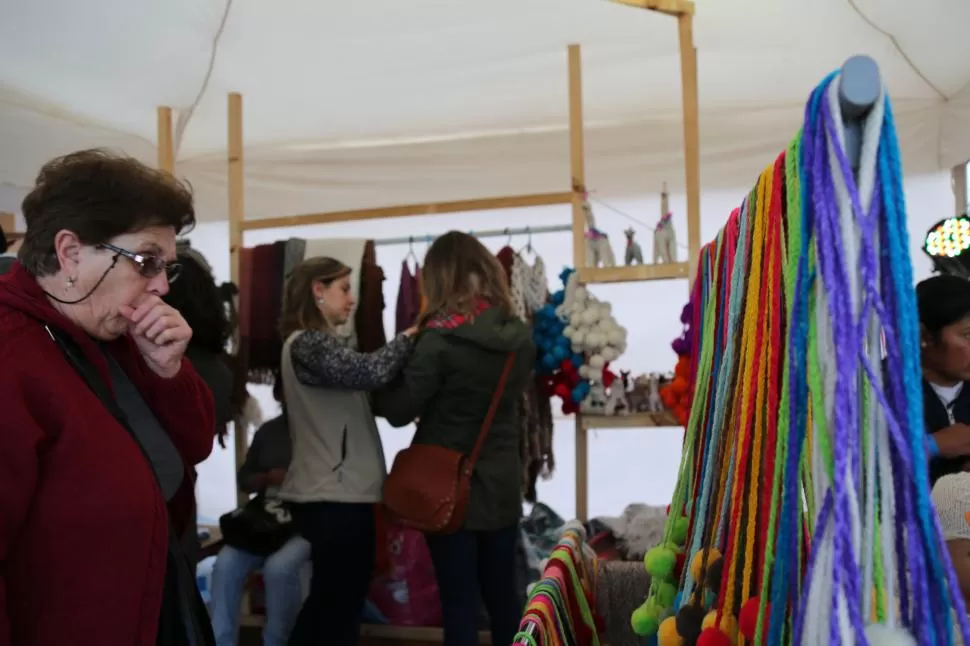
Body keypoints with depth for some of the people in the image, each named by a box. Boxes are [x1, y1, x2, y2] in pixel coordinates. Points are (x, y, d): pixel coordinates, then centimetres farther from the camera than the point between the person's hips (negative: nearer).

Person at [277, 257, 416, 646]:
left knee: (327, 602, 20)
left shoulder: (315, 343, 18)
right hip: (337, 497, -10)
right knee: (342, 606, 2)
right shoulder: (307, 343, -15)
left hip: (333, 492, 10)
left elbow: (357, 383, 15)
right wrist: (411, 335, -14)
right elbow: (368, 372, -29)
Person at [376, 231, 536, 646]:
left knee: (459, 602, 7)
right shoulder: (520, 335, -1)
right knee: (503, 594, 18)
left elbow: (398, 411, -14)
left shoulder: (440, 340, -19)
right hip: (502, 483, 5)